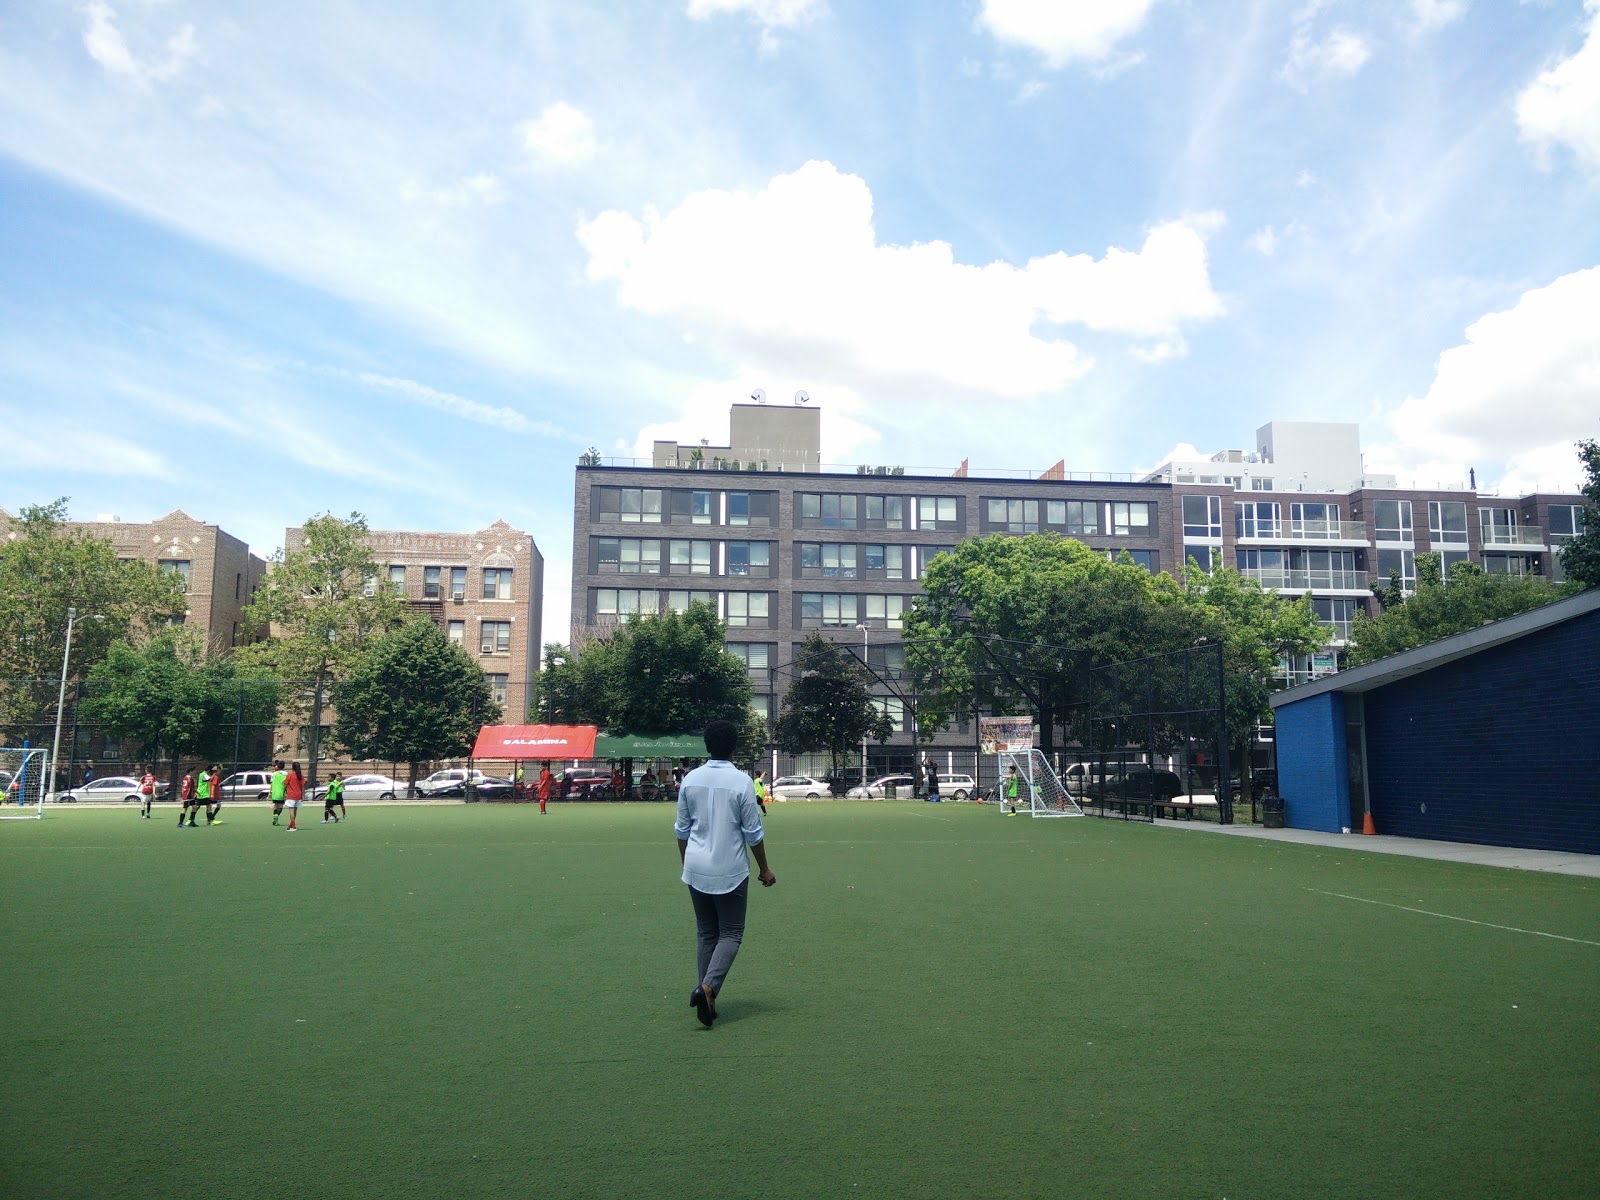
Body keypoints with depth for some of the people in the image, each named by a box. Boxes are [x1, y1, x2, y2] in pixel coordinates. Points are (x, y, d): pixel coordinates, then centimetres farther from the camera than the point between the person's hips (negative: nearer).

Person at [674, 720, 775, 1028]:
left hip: (696, 869, 4)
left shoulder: (691, 779, 0)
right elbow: (753, 833, -6)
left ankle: (707, 997, 14)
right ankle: (707, 988, -12)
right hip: (730, 871, -4)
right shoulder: (742, 782, -11)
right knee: (731, 934, 7)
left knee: (706, 933, 15)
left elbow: (682, 829, 7)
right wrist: (765, 869, 6)